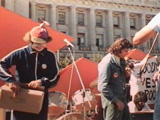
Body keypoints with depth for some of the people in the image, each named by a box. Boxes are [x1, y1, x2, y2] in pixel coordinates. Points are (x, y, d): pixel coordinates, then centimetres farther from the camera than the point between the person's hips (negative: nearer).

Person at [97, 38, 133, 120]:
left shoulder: (121, 61, 8)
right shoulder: (107, 62, -18)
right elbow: (102, 86, -22)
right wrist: (116, 100, -19)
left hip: (122, 98, 9)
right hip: (112, 102, -9)